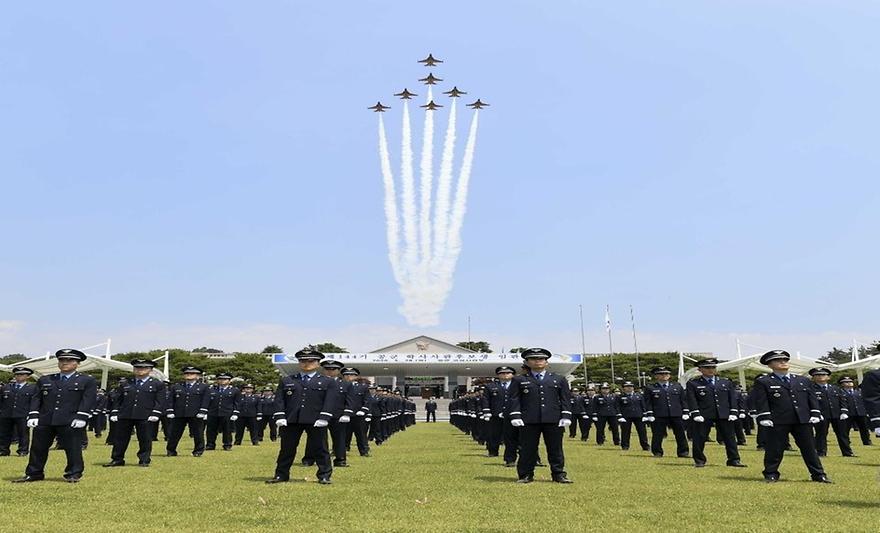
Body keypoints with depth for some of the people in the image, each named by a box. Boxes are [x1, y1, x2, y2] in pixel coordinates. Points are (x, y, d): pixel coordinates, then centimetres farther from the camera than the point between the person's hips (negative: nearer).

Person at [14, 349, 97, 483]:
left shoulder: (87, 381, 5)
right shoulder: (44, 380, 18)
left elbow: (88, 400, -4)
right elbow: (36, 398, 13)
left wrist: (81, 417, -15)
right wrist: (33, 415, 0)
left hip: (71, 422, -4)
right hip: (44, 421, 4)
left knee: (72, 449, -4)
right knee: (38, 448, 8)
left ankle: (73, 474, 5)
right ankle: (33, 474, 20)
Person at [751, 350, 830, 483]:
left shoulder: (803, 381, 17)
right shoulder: (762, 382, 2)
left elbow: (812, 398, 14)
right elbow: (760, 402, -4)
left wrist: (815, 414, 2)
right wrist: (765, 418, -13)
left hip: (803, 420, 3)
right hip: (777, 422, -3)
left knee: (809, 448, 7)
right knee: (774, 449, 0)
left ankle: (818, 475, 16)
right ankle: (771, 475, 11)